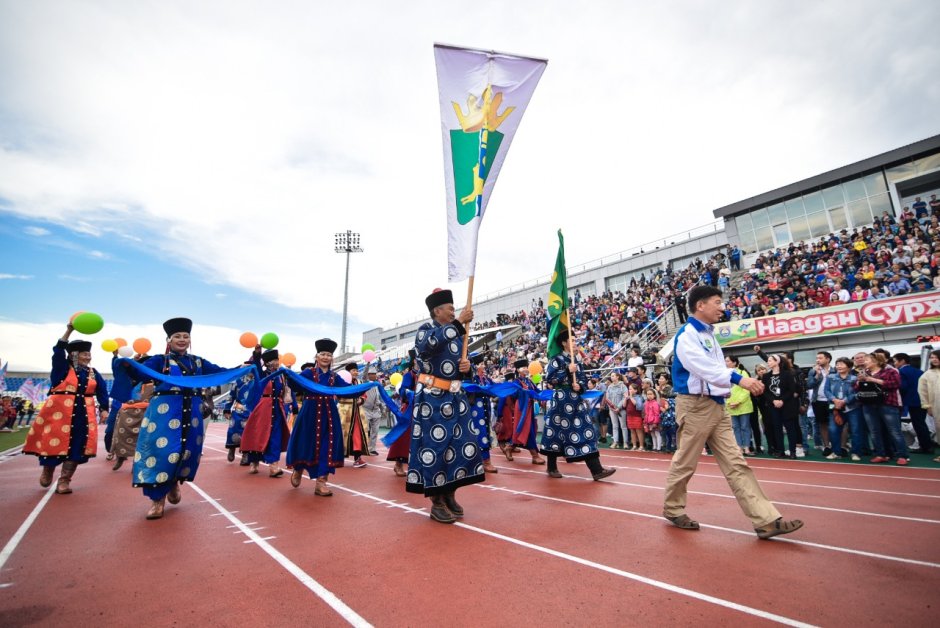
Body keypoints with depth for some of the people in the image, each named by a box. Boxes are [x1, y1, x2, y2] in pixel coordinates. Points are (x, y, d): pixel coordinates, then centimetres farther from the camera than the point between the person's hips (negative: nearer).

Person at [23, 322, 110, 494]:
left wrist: (104, 409, -4)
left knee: (76, 445, -1)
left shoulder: (93, 373, 10)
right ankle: (47, 471, 33)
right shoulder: (62, 368, 0)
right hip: (59, 411, -3)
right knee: (54, 441, 4)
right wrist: (69, 331, -26)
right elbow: (59, 351, -16)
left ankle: (64, 480, 9)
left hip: (83, 414, 3)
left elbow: (102, 391, 7)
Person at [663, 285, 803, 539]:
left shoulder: (709, 334, 15)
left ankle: (766, 520, 9)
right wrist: (739, 379, -38)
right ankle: (672, 509, 21)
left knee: (736, 464, 7)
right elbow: (703, 366, -29)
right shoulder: (686, 334, -14)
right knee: (685, 464, 4)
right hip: (695, 405, -8)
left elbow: (715, 369, 16)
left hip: (717, 406, 9)